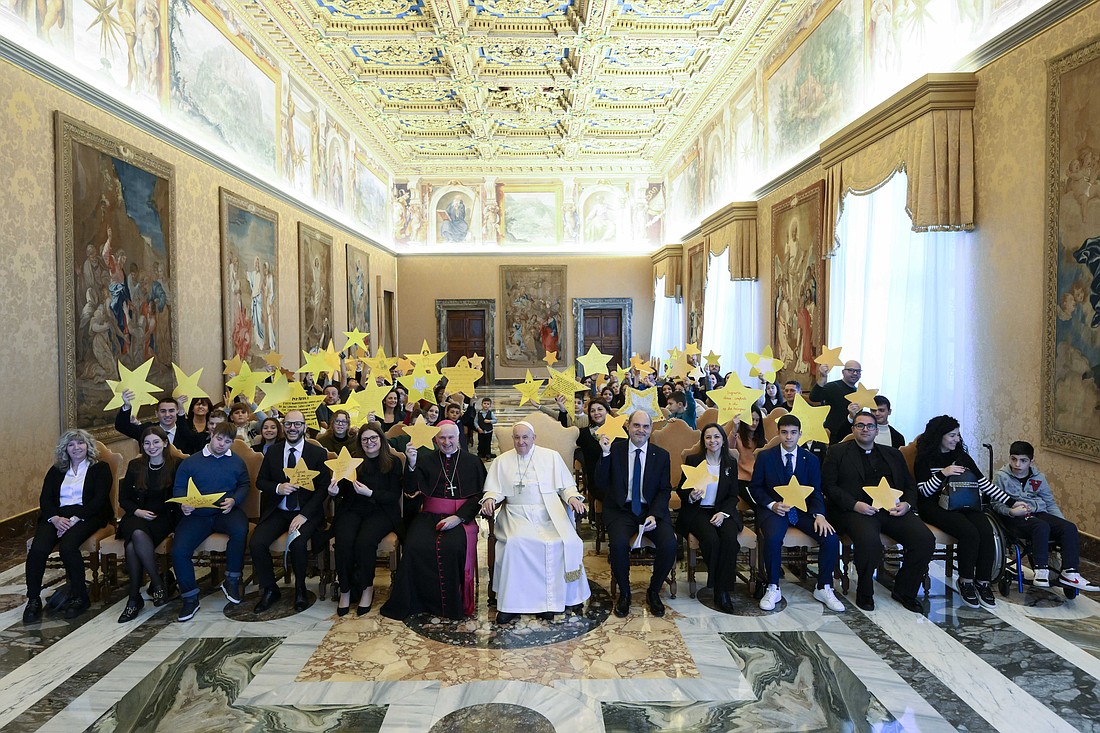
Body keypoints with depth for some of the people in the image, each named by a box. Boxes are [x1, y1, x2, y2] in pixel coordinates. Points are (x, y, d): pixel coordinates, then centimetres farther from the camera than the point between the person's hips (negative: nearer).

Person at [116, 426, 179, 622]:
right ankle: (158, 582, -24)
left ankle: (135, 598, -17)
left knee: (133, 546, -31)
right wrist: (137, 511, -4)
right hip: (137, 516, 3)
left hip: (164, 518, -3)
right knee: (138, 534, -34)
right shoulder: (135, 466, 13)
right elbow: (123, 498, 14)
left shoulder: (176, 466, 3)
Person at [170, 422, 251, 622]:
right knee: (179, 550, -22)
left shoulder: (237, 463, 14)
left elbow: (244, 486, 9)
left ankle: (231, 581, -13)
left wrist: (234, 500, -12)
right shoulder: (190, 461, 11)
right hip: (196, 514, 1)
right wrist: (183, 503, -14)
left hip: (225, 512, -1)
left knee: (240, 529, -34)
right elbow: (178, 488, 7)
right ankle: (189, 597, -1)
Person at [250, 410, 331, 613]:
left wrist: (304, 515, -16)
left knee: (297, 543, -30)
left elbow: (323, 488, -5)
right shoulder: (273, 452, 8)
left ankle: (300, 589, -2)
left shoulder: (318, 453, -2)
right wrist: (278, 488, -13)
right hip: (277, 511, 3)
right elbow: (260, 481, 10)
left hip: (307, 512, -3)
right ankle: (269, 590, 3)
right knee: (256, 543, -21)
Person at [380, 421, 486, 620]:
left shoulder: (472, 462, 11)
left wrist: (458, 517, -12)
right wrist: (411, 464, -13)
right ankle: (413, 601, -10)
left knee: (453, 547, -31)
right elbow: (412, 491, 2)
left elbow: (478, 495, 2)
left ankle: (453, 605, -13)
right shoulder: (425, 460, 13)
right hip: (428, 516, 2)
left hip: (460, 518, -1)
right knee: (415, 547, -27)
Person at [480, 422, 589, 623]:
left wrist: (572, 497, -7)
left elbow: (566, 486, 14)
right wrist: (489, 499, -9)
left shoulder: (551, 457, 15)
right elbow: (494, 490, 13)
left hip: (549, 514, 0)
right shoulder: (502, 461, 17)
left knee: (568, 542, -28)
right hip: (518, 515, 0)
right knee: (515, 542, -32)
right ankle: (511, 604, -22)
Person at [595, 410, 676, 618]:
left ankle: (653, 592, 4)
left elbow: (665, 490, 5)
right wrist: (605, 454, -16)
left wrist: (654, 515, -12)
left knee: (669, 545, -24)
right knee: (618, 544, -30)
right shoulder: (615, 450, 1)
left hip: (652, 510, 2)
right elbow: (600, 485, -5)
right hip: (621, 510, -1)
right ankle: (624, 593, -2)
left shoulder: (661, 455, 6)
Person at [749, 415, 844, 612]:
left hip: (802, 509, 3)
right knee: (773, 537, -34)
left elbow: (816, 492, 5)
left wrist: (819, 514, -13)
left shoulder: (810, 459, 7)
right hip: (774, 509, -3)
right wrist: (772, 505, -14)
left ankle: (824, 589, 1)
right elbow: (755, 487, 3)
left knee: (831, 538, -21)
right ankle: (773, 589, -13)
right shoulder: (765, 457, 0)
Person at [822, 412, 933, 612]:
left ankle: (904, 591, 2)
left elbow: (910, 485, 22)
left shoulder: (893, 454, 25)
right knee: (869, 540, -35)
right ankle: (865, 594, -9)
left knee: (925, 539, -20)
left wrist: (907, 503, -1)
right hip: (856, 510, -4)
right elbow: (828, 485, 1)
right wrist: (855, 504, -13)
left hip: (892, 509, 4)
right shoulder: (838, 452, 11)